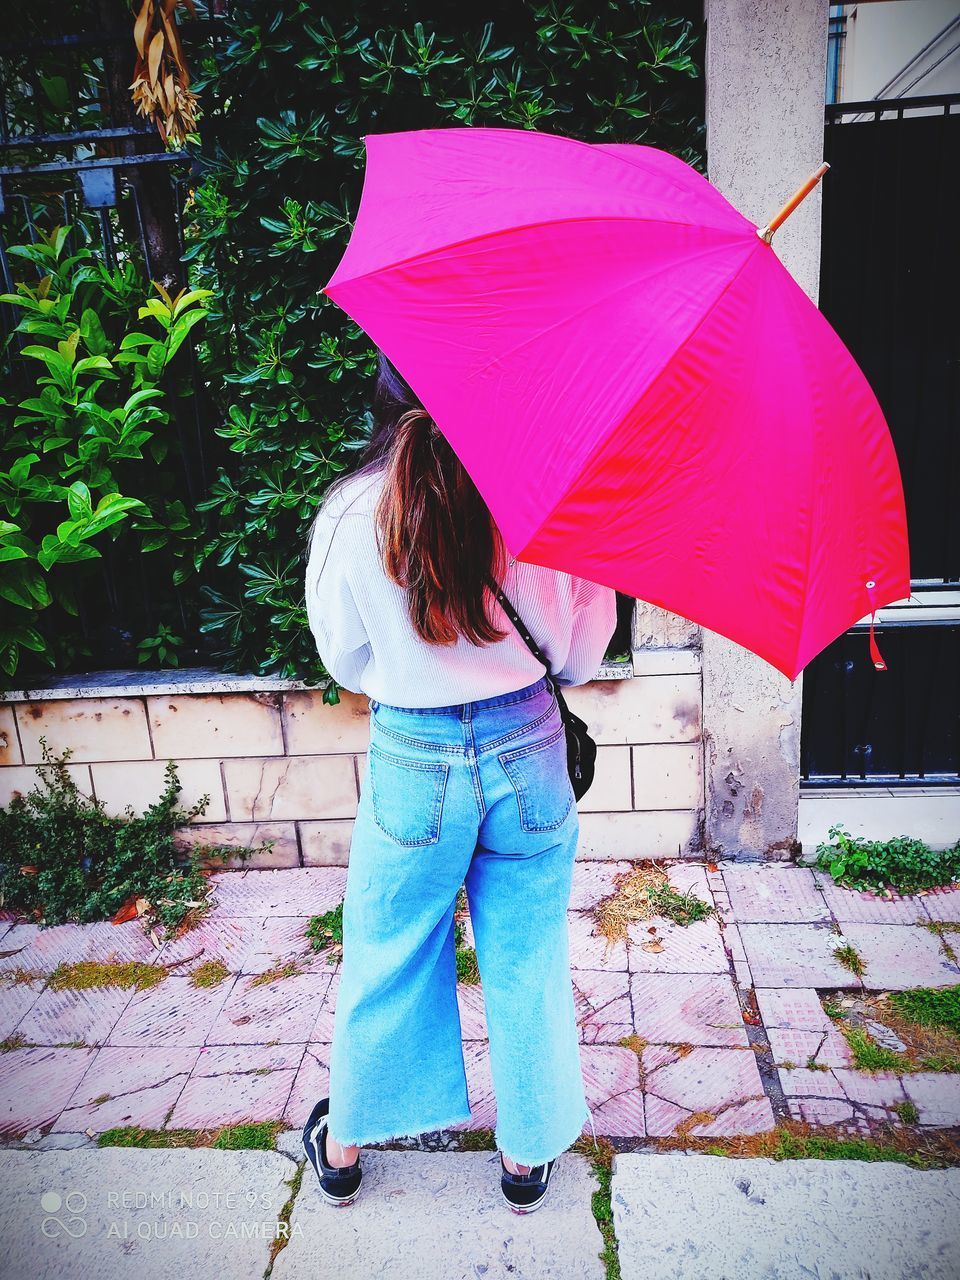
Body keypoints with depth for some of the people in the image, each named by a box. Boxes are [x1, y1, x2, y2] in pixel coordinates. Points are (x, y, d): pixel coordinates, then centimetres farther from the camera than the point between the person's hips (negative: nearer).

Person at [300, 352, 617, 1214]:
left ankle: (343, 1148, 43)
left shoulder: (349, 515, -11)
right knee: (527, 966, 18)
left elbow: (346, 664, 2)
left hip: (412, 762, 0)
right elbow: (581, 657, -2)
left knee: (385, 961, 20)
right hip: (527, 751, 1)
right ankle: (528, 1156, 39)